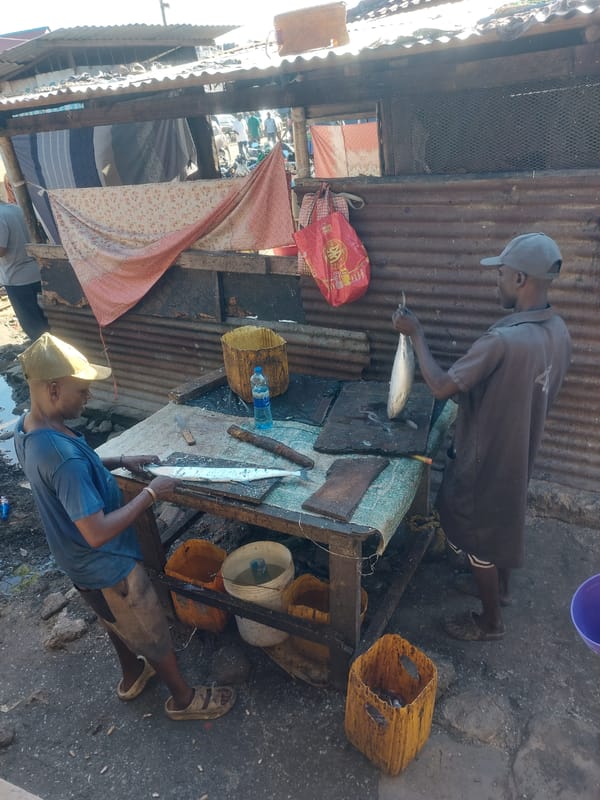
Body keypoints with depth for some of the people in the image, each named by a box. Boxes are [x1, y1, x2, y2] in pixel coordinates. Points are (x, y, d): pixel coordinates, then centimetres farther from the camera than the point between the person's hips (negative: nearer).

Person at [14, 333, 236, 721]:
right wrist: (151, 493, -27)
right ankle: (184, 697, 39)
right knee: (153, 632, 15)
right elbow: (97, 533, -36)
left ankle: (132, 674, 57)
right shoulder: (62, 455, -39)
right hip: (106, 567, -9)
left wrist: (118, 462, 2)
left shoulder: (28, 427, -7)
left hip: (79, 563, 9)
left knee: (119, 622, 33)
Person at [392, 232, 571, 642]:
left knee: (481, 537, 12)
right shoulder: (558, 330, -4)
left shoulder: (504, 339, -34)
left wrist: (416, 334, -16)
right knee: (503, 522, 29)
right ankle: (500, 587, 52)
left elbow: (442, 387, -28)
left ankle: (490, 621, 33)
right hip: (517, 451, 9)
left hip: (487, 457, -8)